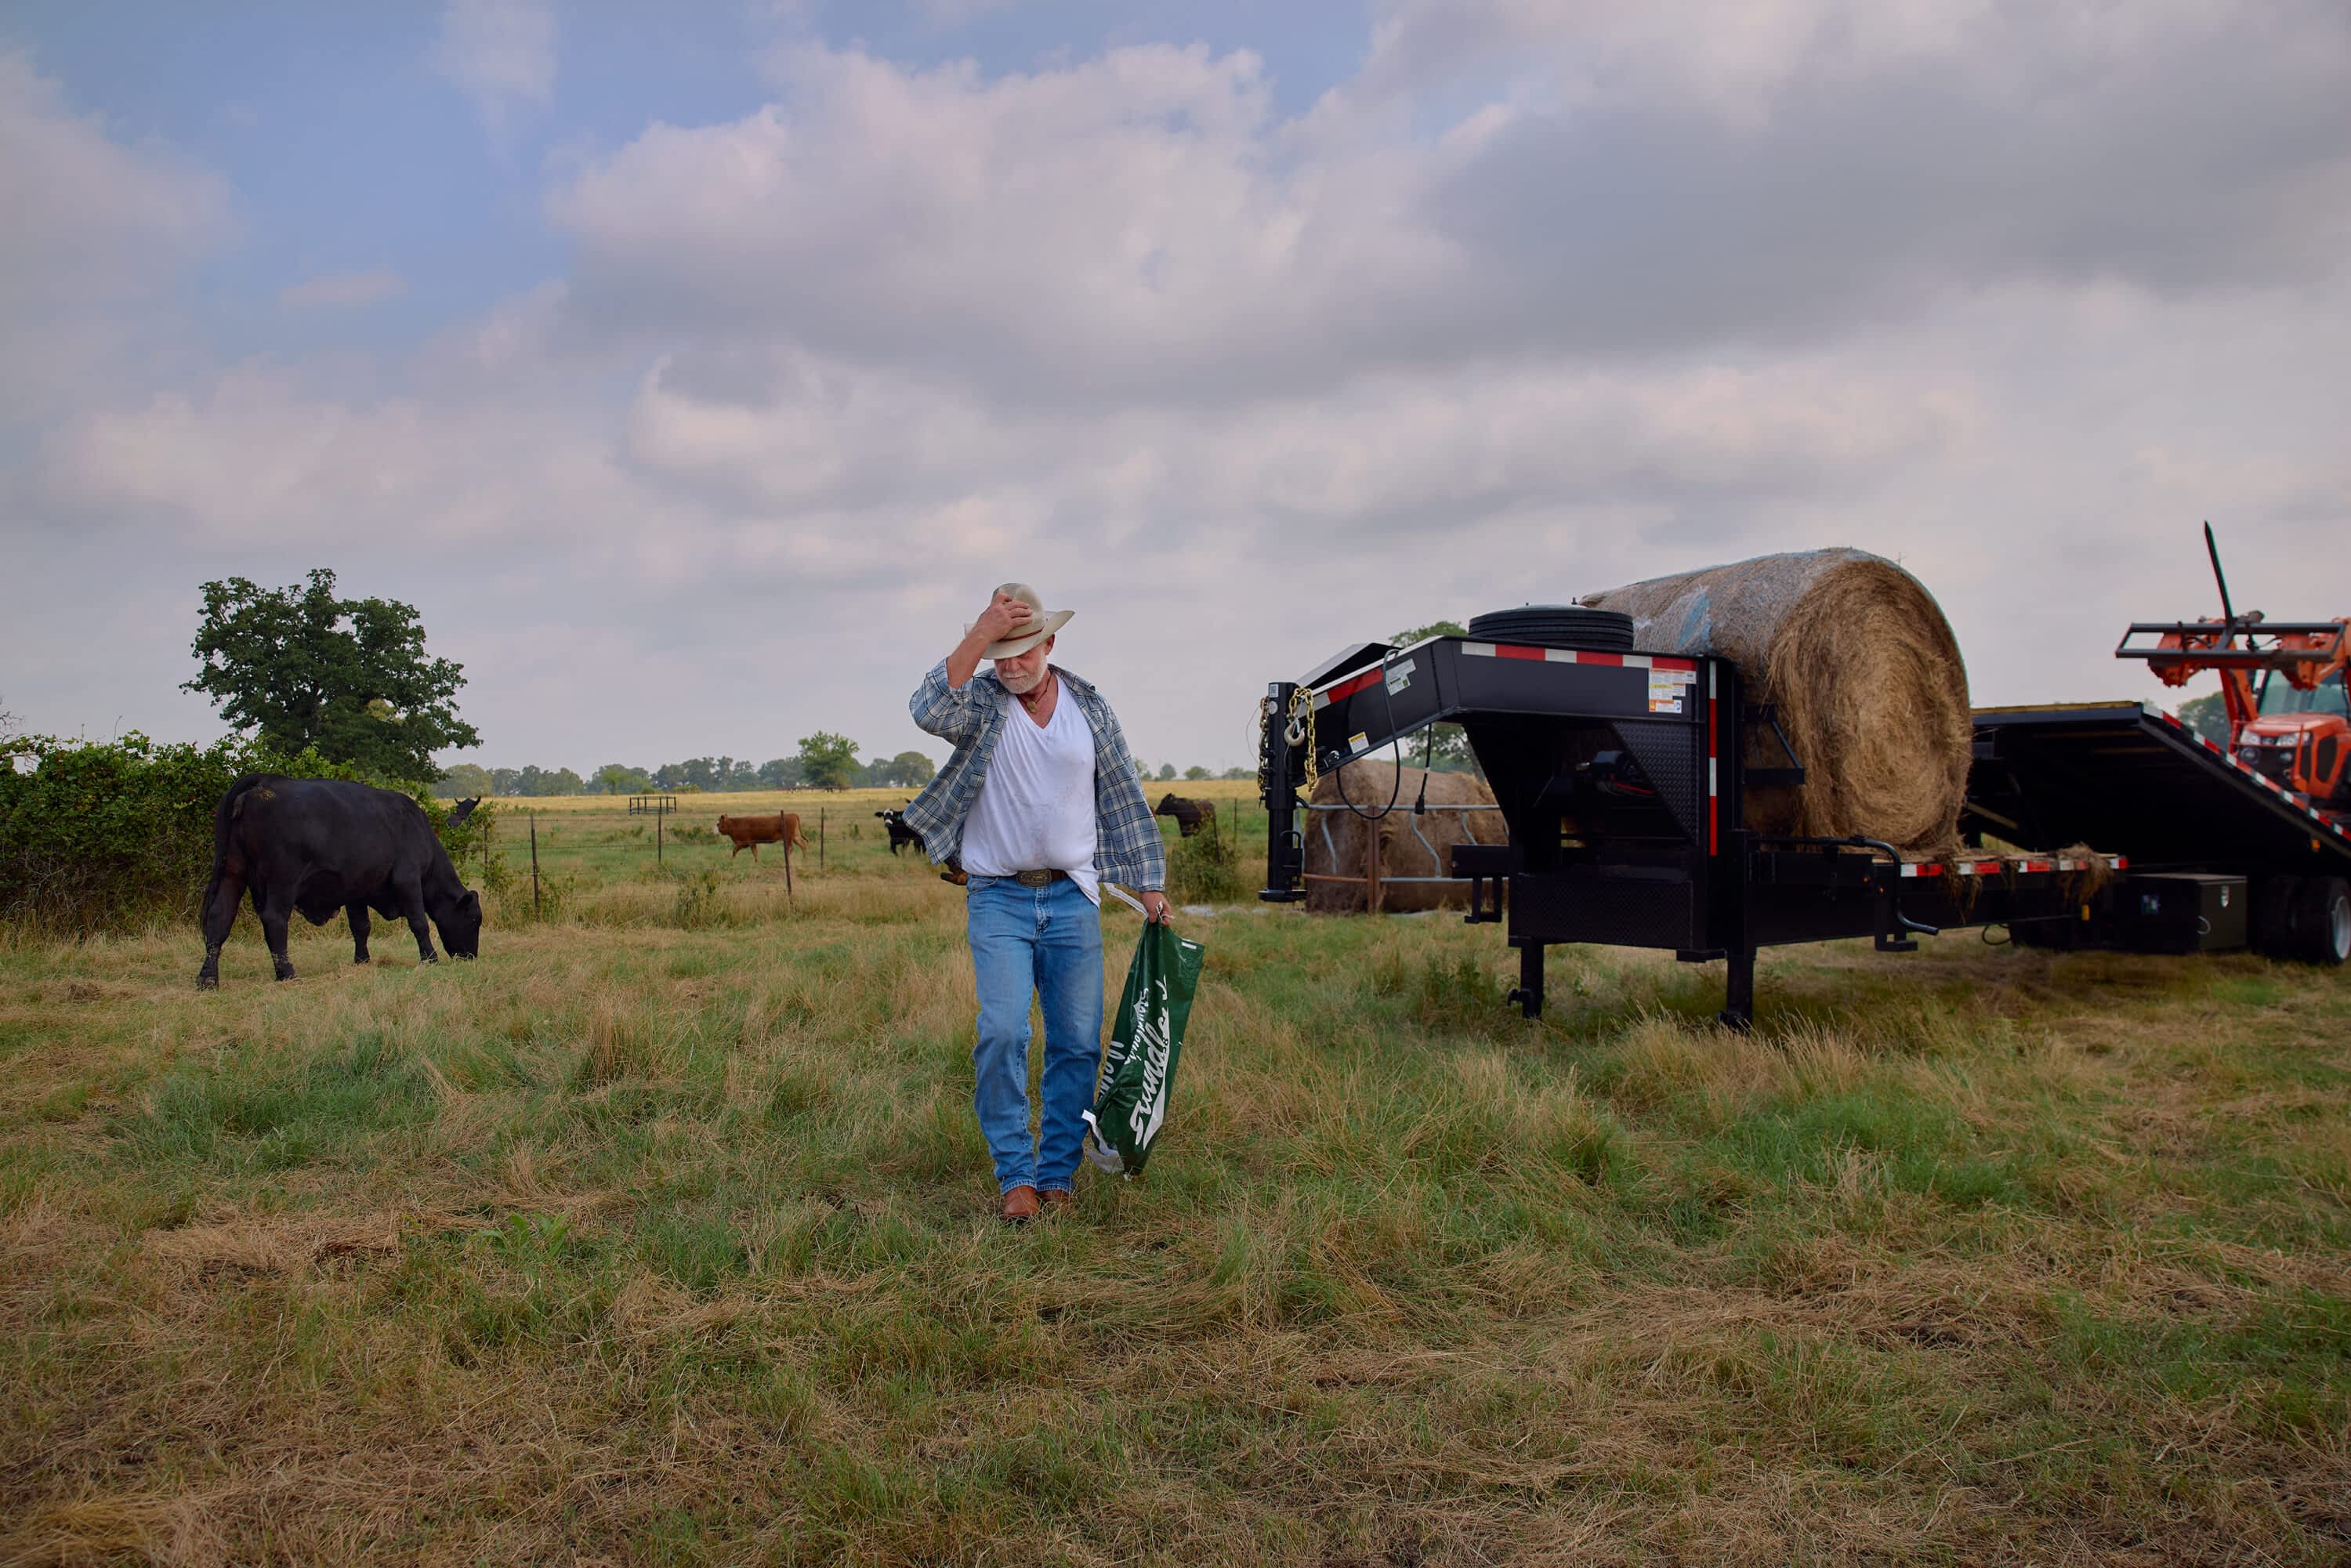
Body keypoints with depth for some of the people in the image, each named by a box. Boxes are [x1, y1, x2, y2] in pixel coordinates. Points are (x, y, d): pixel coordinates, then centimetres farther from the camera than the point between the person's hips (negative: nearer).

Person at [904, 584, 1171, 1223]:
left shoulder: (1090, 709, 7)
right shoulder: (980, 704, -1)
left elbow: (1125, 800, 12)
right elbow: (930, 710, -25)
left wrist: (1151, 884, 10)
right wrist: (980, 635, -28)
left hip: (1072, 900, 3)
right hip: (999, 900, -2)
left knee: (1078, 1043, 4)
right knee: (1003, 1034, -13)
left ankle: (1058, 1172, 17)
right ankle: (1015, 1175, 1)